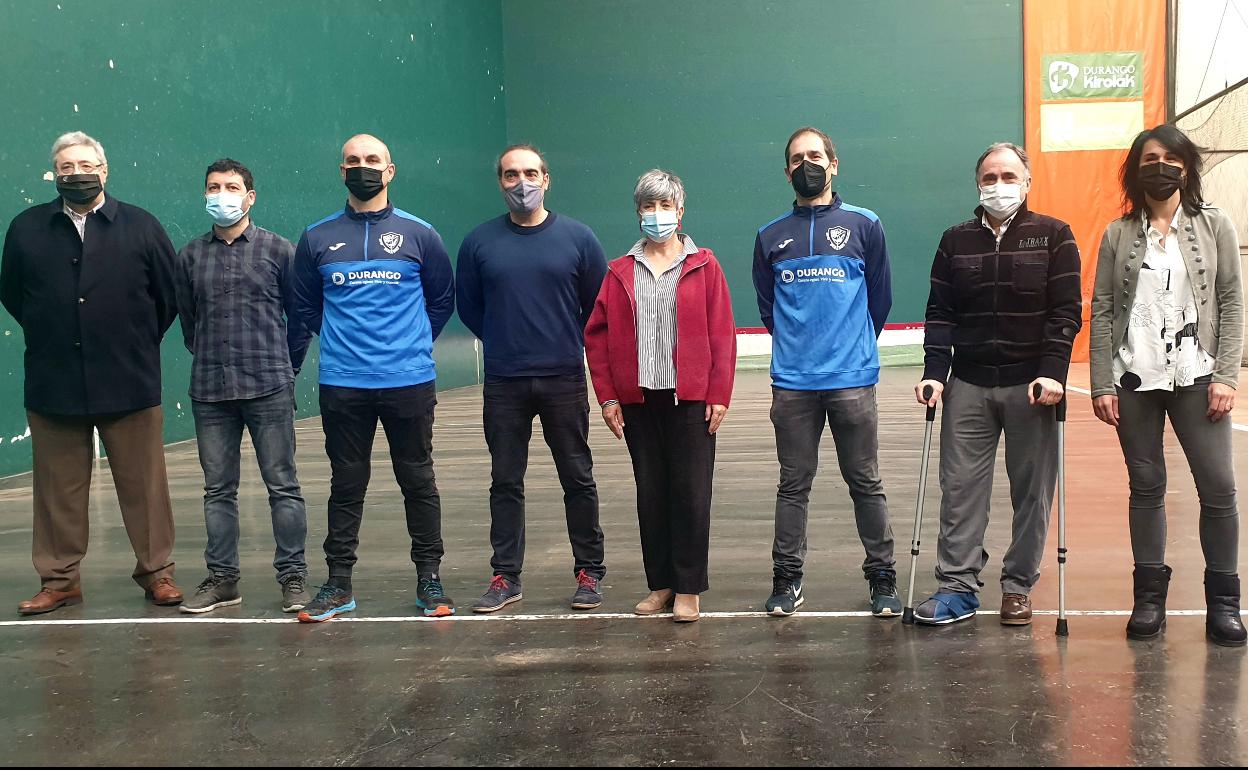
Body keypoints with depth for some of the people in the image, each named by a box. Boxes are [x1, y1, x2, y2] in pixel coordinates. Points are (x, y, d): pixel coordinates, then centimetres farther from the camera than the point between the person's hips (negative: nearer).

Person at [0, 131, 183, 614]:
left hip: (129, 384, -1)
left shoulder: (141, 226, 3)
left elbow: (170, 293, 9)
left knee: (144, 485, 3)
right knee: (58, 490, 7)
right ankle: (59, 579, 18)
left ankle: (157, 572, 14)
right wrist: (49, 336, 13)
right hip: (53, 386, 1)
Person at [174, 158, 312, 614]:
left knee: (282, 486, 1)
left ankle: (292, 576, 9)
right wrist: (209, 360, 14)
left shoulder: (278, 250, 1)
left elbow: (300, 315, 6)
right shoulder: (190, 256, 9)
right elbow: (186, 319, 17)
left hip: (270, 390, -3)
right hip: (209, 392, 3)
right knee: (218, 489, 9)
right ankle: (222, 577, 18)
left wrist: (284, 367, 8)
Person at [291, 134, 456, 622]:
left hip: (409, 382, -1)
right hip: (342, 385, 1)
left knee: (418, 481, 6)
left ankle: (429, 579, 15)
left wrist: (414, 342, 10)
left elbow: (442, 299, 13)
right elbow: (304, 305, 14)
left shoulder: (419, 234, 3)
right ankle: (338, 584, 16)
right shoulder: (317, 238, 5)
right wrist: (341, 340, 11)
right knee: (346, 485, 7)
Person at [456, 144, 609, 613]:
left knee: (578, 480, 6)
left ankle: (589, 572, 18)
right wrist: (503, 343, 10)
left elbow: (599, 305, 6)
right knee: (505, 482, 8)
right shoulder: (480, 242, 2)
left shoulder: (577, 237, 0)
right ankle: (506, 577, 18)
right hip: (503, 384, 1)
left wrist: (572, 345, 8)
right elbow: (469, 307, 11)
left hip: (565, 380, -1)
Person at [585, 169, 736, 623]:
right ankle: (660, 584, 18)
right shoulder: (620, 273, 8)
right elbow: (597, 335, 7)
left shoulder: (704, 267, 2)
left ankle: (688, 589, 10)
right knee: (650, 493, 8)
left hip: (690, 399, -2)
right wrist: (607, 396, 0)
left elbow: (722, 334, -2)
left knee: (691, 492, 0)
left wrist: (719, 394, -7)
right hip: (638, 399, 3)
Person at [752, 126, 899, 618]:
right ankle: (786, 579, 15)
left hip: (853, 379, -1)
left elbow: (880, 297, 9)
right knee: (793, 485, 7)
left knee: (865, 483, 4)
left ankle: (882, 578, 14)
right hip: (792, 382, 2)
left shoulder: (864, 225, 4)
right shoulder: (771, 236, 9)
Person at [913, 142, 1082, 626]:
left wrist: (1052, 373, -14)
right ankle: (958, 588, 6)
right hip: (968, 385, 2)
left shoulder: (1054, 236, 3)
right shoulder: (956, 241, 10)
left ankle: (1018, 587, 15)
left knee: (1031, 492, 3)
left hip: (1031, 385, -2)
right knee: (960, 487, 0)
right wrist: (934, 372, -5)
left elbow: (1066, 313, -3)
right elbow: (940, 313, 6)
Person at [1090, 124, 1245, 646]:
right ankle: (1150, 596, 16)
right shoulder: (1118, 234, 7)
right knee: (1146, 487, 6)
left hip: (1195, 377, -1)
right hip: (1134, 380, 1)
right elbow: (1101, 312, 4)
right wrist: (1101, 385, -2)